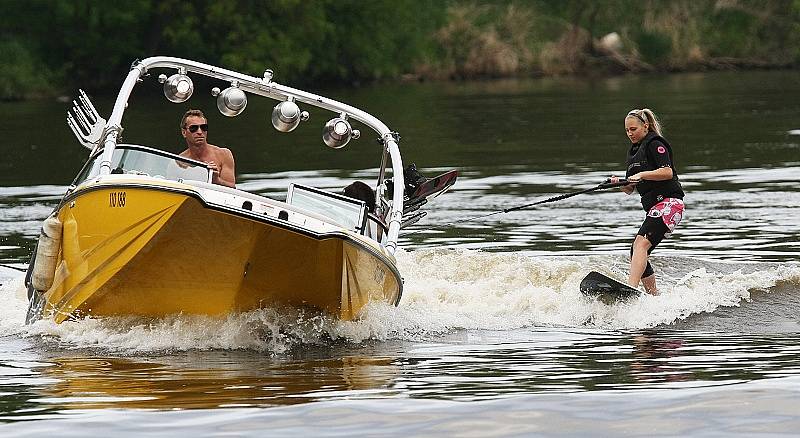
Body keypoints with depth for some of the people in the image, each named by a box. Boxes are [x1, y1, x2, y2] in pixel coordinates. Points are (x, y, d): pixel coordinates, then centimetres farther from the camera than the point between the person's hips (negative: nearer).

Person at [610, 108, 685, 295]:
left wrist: (641, 175, -22)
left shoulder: (654, 144, -3)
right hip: (654, 207, 10)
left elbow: (667, 172, -16)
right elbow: (629, 189, 22)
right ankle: (654, 296, 10)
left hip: (669, 203, -10)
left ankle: (631, 288, -42)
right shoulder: (633, 151, 23)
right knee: (636, 252, 5)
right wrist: (620, 183, 1)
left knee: (641, 243, -26)